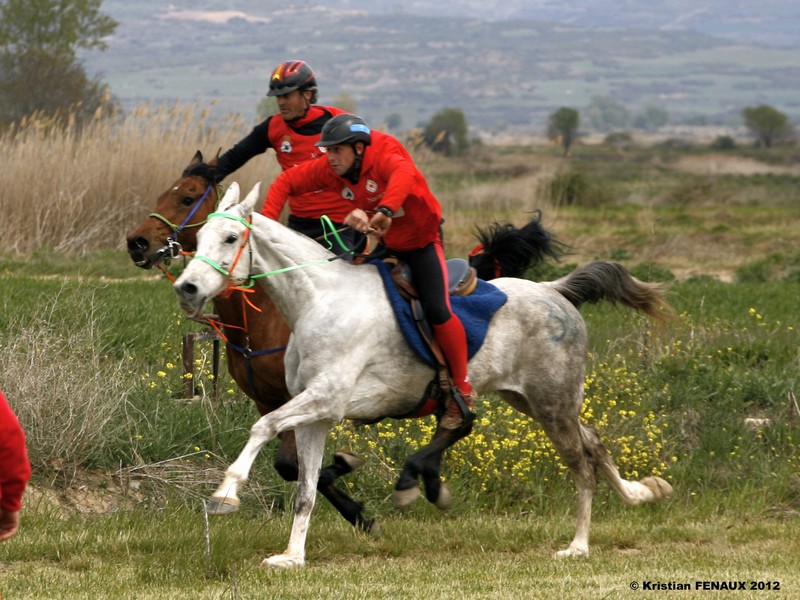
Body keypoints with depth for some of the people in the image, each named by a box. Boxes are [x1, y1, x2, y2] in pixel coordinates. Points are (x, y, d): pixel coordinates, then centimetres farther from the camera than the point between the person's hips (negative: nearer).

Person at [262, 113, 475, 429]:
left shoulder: (385, 156, -32)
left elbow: (404, 173, -57)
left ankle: (462, 390, -3)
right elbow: (286, 182, -3)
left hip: (422, 241, -7)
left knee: (437, 311, -21)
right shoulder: (329, 171, -13)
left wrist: (384, 211, -75)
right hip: (381, 245, 7)